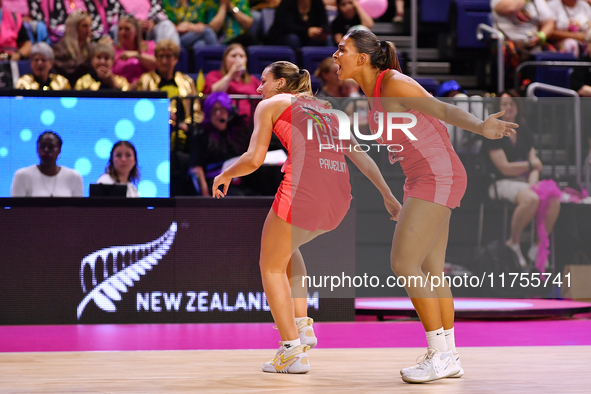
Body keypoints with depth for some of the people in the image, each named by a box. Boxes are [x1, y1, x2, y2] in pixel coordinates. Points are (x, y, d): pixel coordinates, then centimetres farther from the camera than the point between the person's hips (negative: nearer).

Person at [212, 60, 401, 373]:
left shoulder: (270, 105, 12)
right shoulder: (324, 109, 29)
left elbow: (254, 159, 2)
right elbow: (360, 155, 25)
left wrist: (224, 176, 20)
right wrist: (387, 195, 30)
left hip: (303, 187, -7)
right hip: (338, 194, 7)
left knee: (272, 267, 12)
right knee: (285, 245, 32)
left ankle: (293, 352, 7)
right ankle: (302, 325, 21)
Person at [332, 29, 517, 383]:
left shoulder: (393, 84, -17)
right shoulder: (376, 92, 10)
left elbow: (445, 110, -29)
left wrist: (481, 127, -47)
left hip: (438, 179, -10)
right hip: (424, 181, 10)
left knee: (403, 264, -12)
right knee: (429, 270, 10)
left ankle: (439, 355, -7)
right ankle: (449, 358, 15)